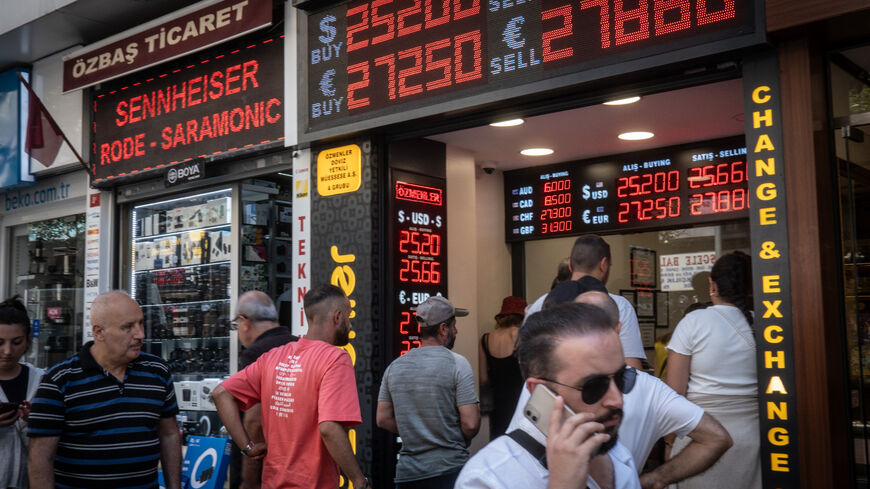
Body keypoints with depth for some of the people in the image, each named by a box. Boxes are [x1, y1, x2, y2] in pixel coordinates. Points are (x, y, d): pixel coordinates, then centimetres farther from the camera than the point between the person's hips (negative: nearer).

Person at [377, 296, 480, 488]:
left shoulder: (394, 366, 6)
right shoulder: (457, 363, -9)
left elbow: (383, 419, 8)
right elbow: (470, 423, -12)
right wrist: (461, 442, 7)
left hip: (407, 473, 5)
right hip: (449, 468, -4)